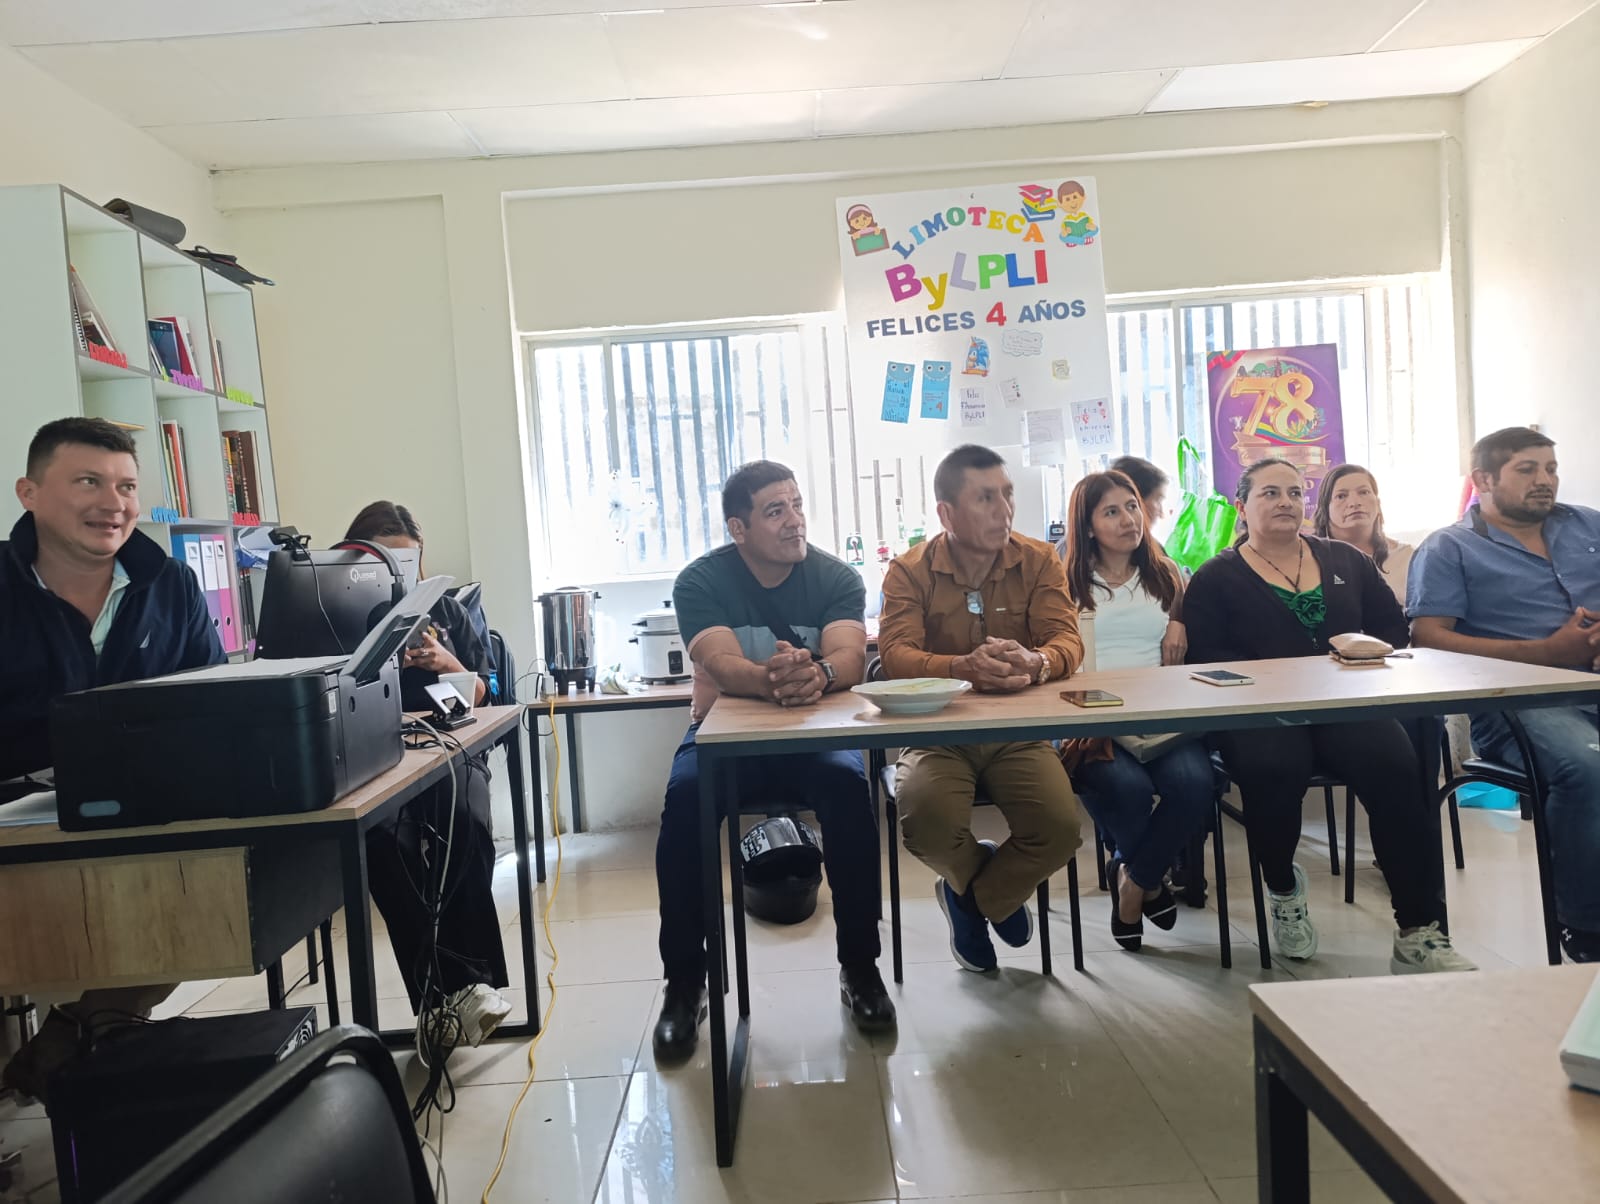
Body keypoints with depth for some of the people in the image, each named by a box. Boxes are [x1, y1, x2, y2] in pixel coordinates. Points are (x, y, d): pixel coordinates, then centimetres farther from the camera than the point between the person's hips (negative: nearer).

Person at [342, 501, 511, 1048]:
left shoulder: (444, 610, 19)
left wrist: (449, 664, -2)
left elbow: (479, 695, 18)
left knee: (466, 824, -33)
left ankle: (445, 990, -24)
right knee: (383, 837, -34)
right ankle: (457, 984, -28)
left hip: (450, 748, 1)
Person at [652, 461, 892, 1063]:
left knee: (849, 787, -31)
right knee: (684, 796, -30)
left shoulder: (837, 577, -3)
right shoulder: (701, 580, -7)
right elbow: (720, 666, -23)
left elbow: (849, 657, -20)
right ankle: (684, 984, -13)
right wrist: (771, 680, -46)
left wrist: (818, 675, -45)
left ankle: (860, 968, -12)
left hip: (814, 733, 1)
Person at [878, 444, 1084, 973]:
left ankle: (973, 896, 13)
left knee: (1061, 829, -22)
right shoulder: (909, 571, -3)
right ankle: (989, 884, 9)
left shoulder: (1038, 561, 2)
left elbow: (1067, 641, -8)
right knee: (925, 818, -31)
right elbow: (895, 654, -16)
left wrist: (1034, 663, -34)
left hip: (1018, 732, 2)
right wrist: (963, 667, -37)